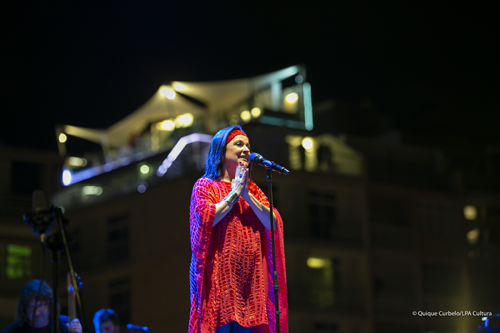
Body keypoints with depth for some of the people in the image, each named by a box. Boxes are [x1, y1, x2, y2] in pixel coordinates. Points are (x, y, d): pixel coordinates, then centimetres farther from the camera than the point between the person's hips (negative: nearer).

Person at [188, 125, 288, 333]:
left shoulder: (252, 189, 20)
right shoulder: (205, 185, 6)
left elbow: (273, 223, 6)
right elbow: (206, 218, -14)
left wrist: (247, 195, -2)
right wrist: (234, 194, -4)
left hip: (249, 280, 5)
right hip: (218, 276, -5)